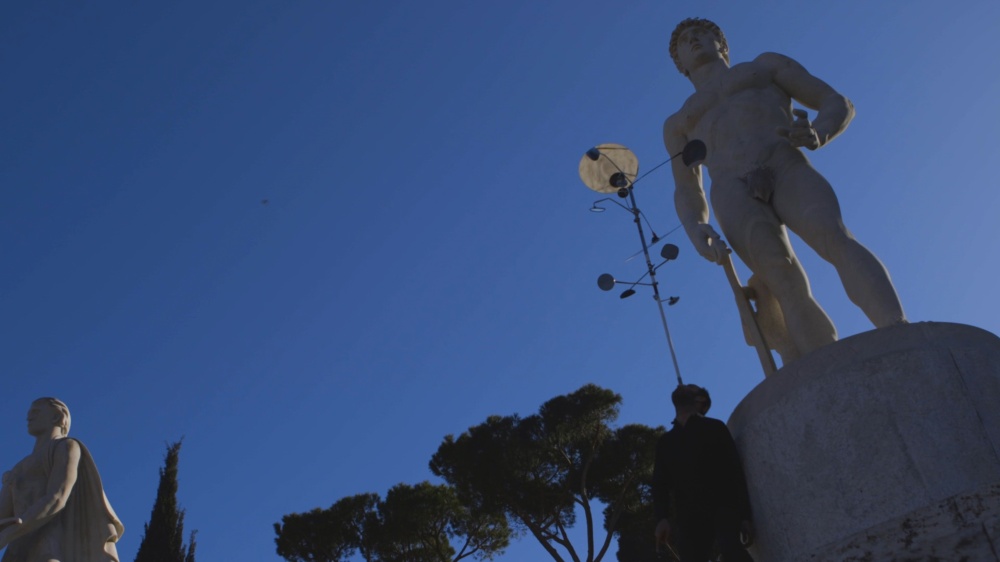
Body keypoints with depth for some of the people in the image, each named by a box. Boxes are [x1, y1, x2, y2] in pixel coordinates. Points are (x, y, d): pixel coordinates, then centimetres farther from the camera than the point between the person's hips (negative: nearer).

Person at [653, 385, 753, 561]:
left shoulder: (714, 428, 15)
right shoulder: (665, 442, 23)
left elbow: (735, 470, 8)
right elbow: (660, 483, 12)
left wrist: (744, 515, -3)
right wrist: (662, 518, -8)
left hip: (722, 507, -2)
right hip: (689, 518, 3)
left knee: (730, 546, -31)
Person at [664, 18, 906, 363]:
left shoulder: (767, 65, 32)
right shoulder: (678, 123, 35)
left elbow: (839, 104, 22)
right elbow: (687, 191, 25)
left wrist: (817, 134, -3)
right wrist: (696, 230, 1)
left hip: (788, 169, -1)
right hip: (733, 195, 1)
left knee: (832, 236, -33)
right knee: (784, 283, -28)